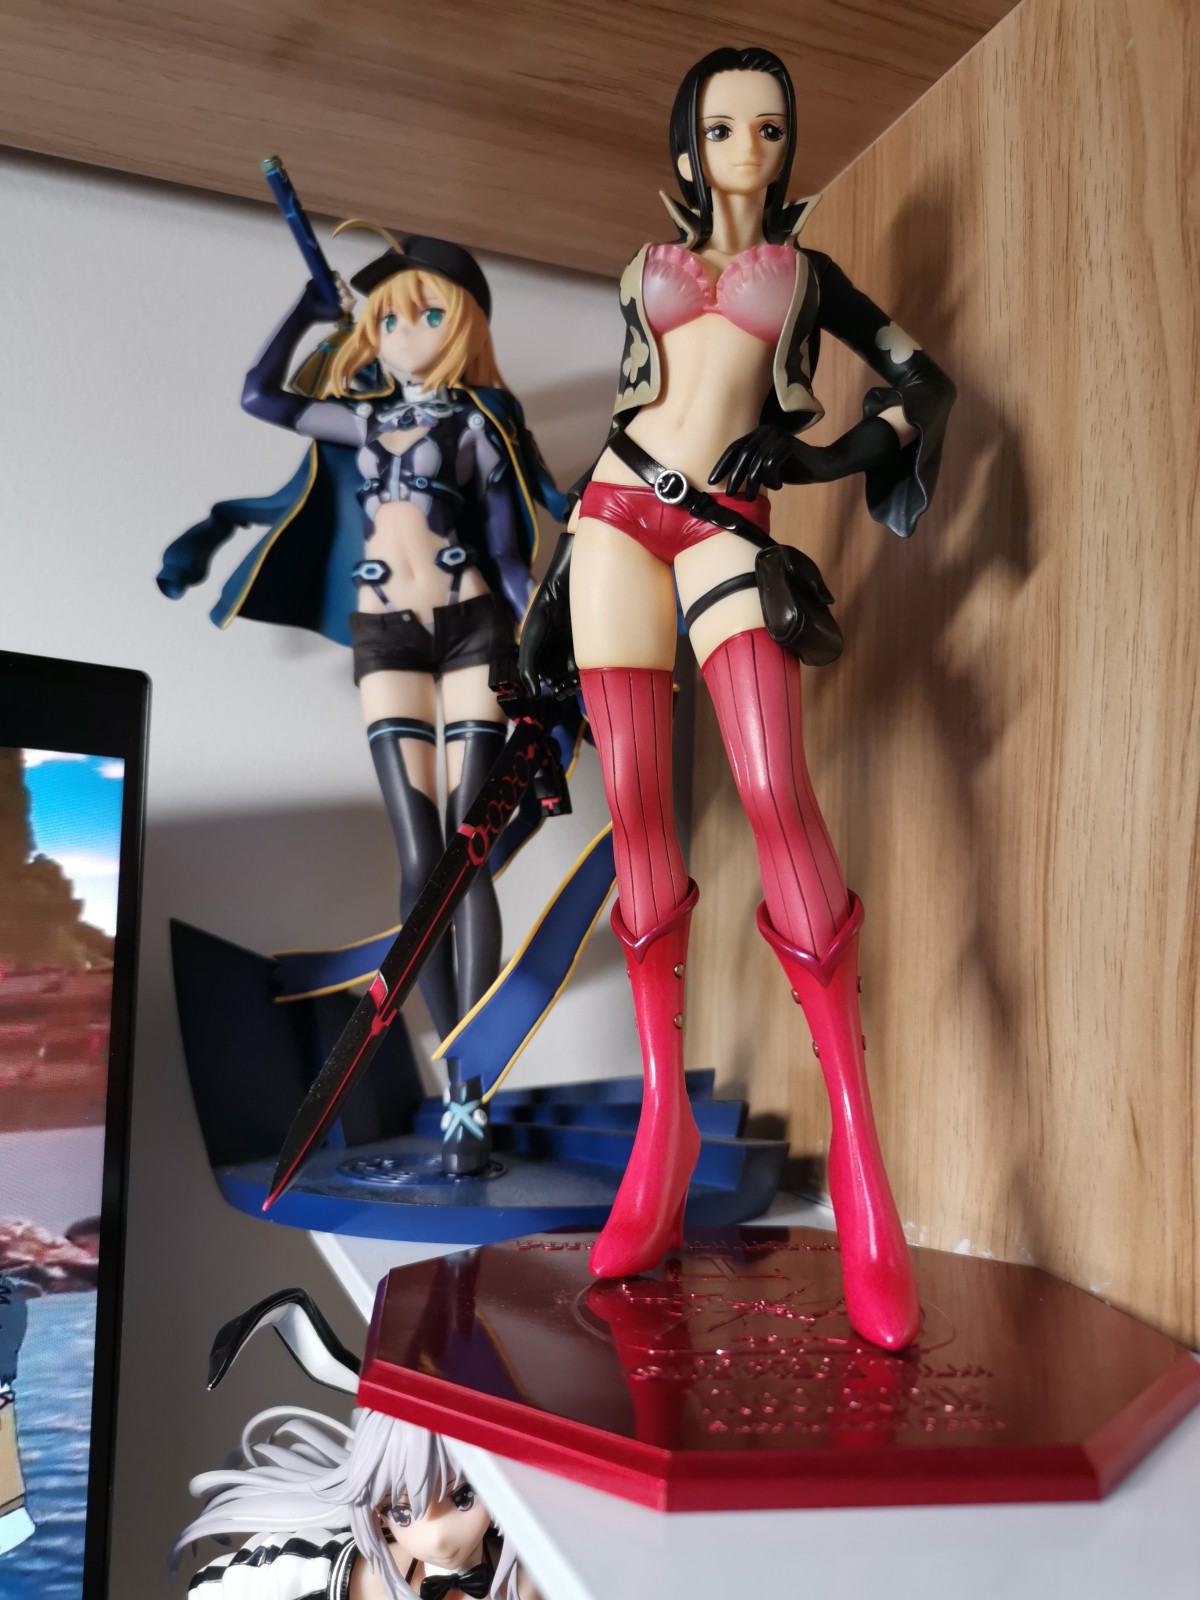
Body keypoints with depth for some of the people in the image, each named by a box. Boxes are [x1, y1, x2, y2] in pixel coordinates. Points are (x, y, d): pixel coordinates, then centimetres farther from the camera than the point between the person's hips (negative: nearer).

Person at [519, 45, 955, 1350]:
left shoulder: (806, 269, 20)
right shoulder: (648, 264, 24)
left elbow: (924, 381, 17)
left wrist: (820, 454, 1)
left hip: (727, 525, -2)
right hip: (618, 512, 3)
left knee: (774, 792, -21)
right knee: (635, 802, -7)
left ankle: (856, 1137, -19)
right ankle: (665, 1113, -2)